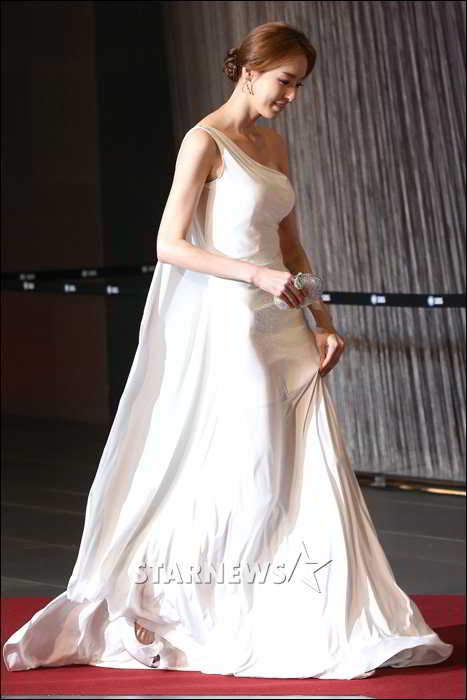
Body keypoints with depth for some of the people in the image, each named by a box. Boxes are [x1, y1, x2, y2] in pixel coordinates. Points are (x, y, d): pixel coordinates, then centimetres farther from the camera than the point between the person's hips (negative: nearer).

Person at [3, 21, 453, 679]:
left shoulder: (274, 144, 15)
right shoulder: (205, 141, -9)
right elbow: (171, 246, -14)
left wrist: (323, 322, 9)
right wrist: (256, 275, -22)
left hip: (281, 326, 8)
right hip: (229, 324, -8)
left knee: (315, 471, 4)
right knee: (249, 476, -5)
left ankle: (334, 620, 10)